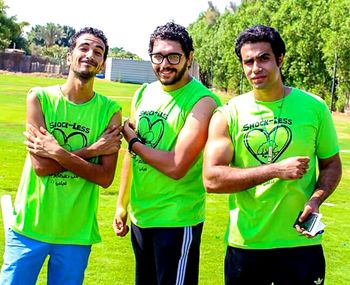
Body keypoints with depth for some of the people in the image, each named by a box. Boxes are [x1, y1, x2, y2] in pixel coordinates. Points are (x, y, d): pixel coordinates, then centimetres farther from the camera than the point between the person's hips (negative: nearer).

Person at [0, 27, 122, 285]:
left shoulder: (110, 111, -4)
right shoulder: (39, 98, -5)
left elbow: (105, 178, -11)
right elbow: (41, 166, -14)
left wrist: (58, 153, -19)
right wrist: (91, 150, -16)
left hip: (76, 233, 0)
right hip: (30, 226, 0)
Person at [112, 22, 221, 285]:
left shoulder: (203, 101, -16)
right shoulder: (143, 93, 5)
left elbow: (176, 166, -23)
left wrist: (131, 139, -10)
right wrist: (122, 205, 17)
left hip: (176, 220, -7)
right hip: (139, 216, 7)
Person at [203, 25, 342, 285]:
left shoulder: (314, 107, -1)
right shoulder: (228, 114, -3)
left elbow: (331, 164, 9)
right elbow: (211, 179, -12)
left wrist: (316, 199, -12)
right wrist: (277, 170, -19)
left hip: (301, 242, 0)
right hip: (244, 243, 0)